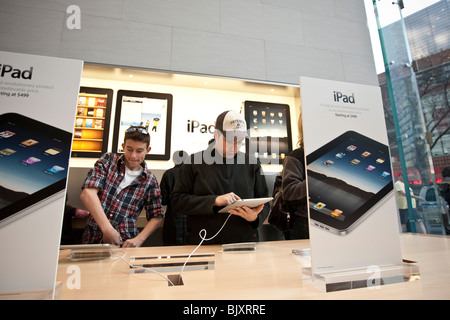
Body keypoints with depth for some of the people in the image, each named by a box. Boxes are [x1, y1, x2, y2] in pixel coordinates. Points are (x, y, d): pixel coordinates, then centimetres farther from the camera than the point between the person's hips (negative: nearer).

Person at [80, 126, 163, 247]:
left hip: (125, 243, 0)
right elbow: (87, 193, -9)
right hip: (93, 239, 1)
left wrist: (138, 240, -6)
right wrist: (107, 228, -19)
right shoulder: (108, 160, 3)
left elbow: (156, 217, 9)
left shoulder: (150, 181, 3)